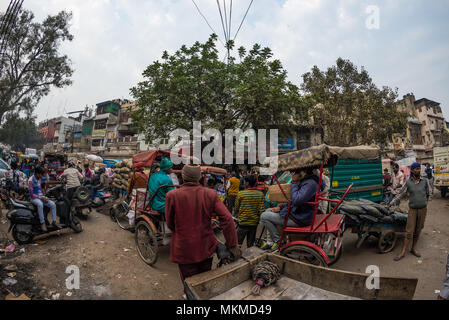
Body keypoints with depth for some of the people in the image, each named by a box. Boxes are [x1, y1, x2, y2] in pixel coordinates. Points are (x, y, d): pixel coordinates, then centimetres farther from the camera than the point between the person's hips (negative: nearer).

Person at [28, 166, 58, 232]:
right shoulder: (31, 180, -13)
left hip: (41, 197, 7)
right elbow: (31, 194, -16)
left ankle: (54, 222, -9)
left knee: (53, 204, -14)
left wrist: (44, 197, 4)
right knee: (40, 204, -39)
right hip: (34, 198, -7)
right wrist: (41, 198, -20)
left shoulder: (39, 179, 10)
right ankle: (42, 223, -33)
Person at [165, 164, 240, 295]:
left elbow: (170, 224, -5)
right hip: (206, 248, 2)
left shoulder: (172, 195, -16)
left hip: (184, 250, -2)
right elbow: (227, 219, -14)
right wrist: (232, 245, -6)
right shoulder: (211, 194, -12)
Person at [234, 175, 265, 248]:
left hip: (243, 223, -3)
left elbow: (236, 208, 0)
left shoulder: (240, 194, -13)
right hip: (254, 223, 4)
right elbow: (262, 210, -8)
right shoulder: (260, 194, -7)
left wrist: (236, 215, 20)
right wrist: (258, 218, 11)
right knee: (250, 245, 17)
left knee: (237, 244, 7)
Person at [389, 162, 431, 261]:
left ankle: (413, 249, 23)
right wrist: (390, 203, -1)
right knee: (409, 231, -3)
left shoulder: (425, 181, -2)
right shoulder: (408, 182, -5)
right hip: (412, 209, -2)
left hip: (423, 209, 2)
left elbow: (428, 194, 12)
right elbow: (400, 194, 1)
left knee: (418, 230, 9)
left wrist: (425, 203, 17)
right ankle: (403, 252, 1)